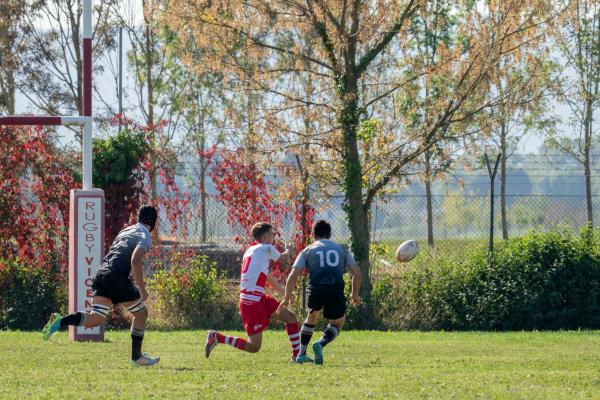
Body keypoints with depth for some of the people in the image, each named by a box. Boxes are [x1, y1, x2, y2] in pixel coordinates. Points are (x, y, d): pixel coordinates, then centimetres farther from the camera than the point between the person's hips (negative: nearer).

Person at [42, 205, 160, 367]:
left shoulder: (125, 231, 27)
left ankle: (60, 321, -21)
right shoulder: (144, 237, 0)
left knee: (95, 319, 1)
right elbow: (135, 261, -17)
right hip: (117, 278, -7)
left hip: (101, 274, 7)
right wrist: (142, 289, -14)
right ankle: (136, 357, 15)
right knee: (141, 312, 12)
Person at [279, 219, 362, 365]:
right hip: (336, 290, 0)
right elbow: (357, 272, 15)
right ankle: (321, 344, -7)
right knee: (337, 323, 21)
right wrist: (355, 295, 25)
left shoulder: (307, 251, 18)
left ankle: (302, 353, 24)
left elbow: (294, 275, 7)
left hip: (315, 289, 0)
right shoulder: (341, 250, 22)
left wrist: (287, 297, 13)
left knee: (312, 318, 28)